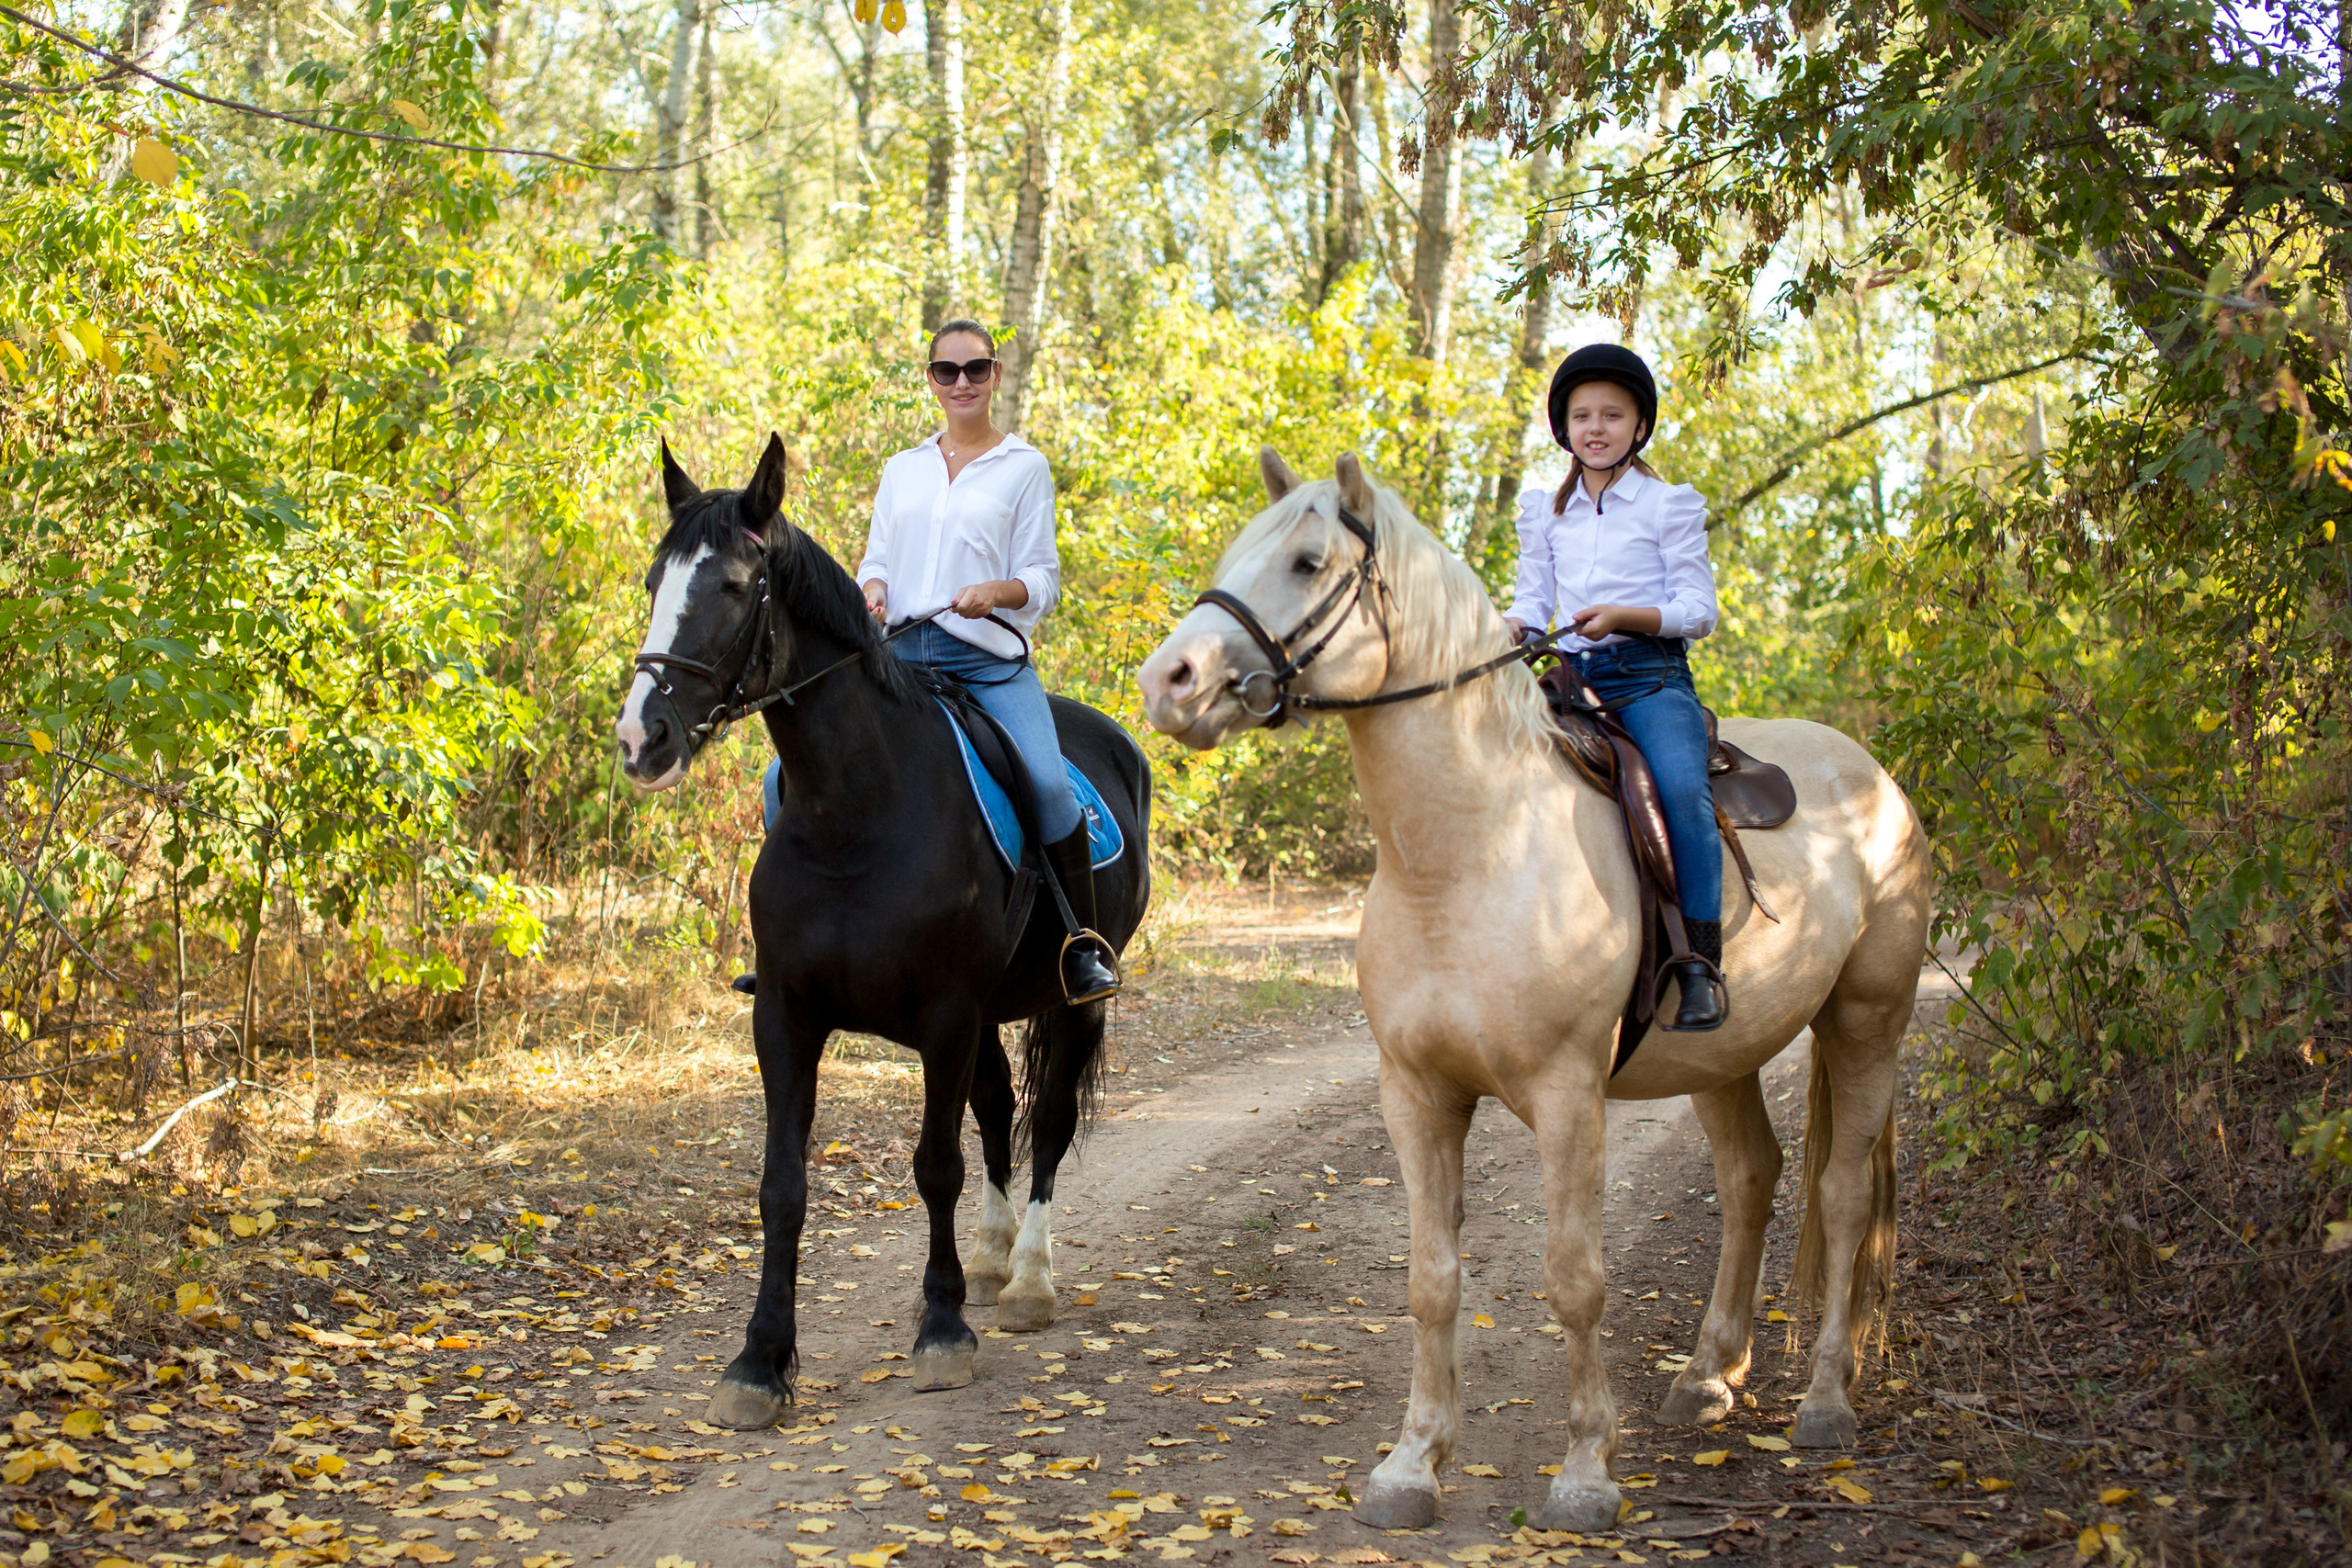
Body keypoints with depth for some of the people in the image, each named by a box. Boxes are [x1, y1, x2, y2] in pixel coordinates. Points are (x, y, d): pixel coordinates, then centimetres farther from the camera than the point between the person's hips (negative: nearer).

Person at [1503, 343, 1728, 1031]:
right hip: (1570, 675, 4)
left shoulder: (1669, 504, 5)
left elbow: (1699, 608, 0)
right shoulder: (1543, 511, 18)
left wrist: (1622, 616, -18)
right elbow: (1535, 599, 16)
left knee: (1682, 788, -30)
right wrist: (1513, 627, -8)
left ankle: (1701, 964, -27)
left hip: (1650, 673, -4)